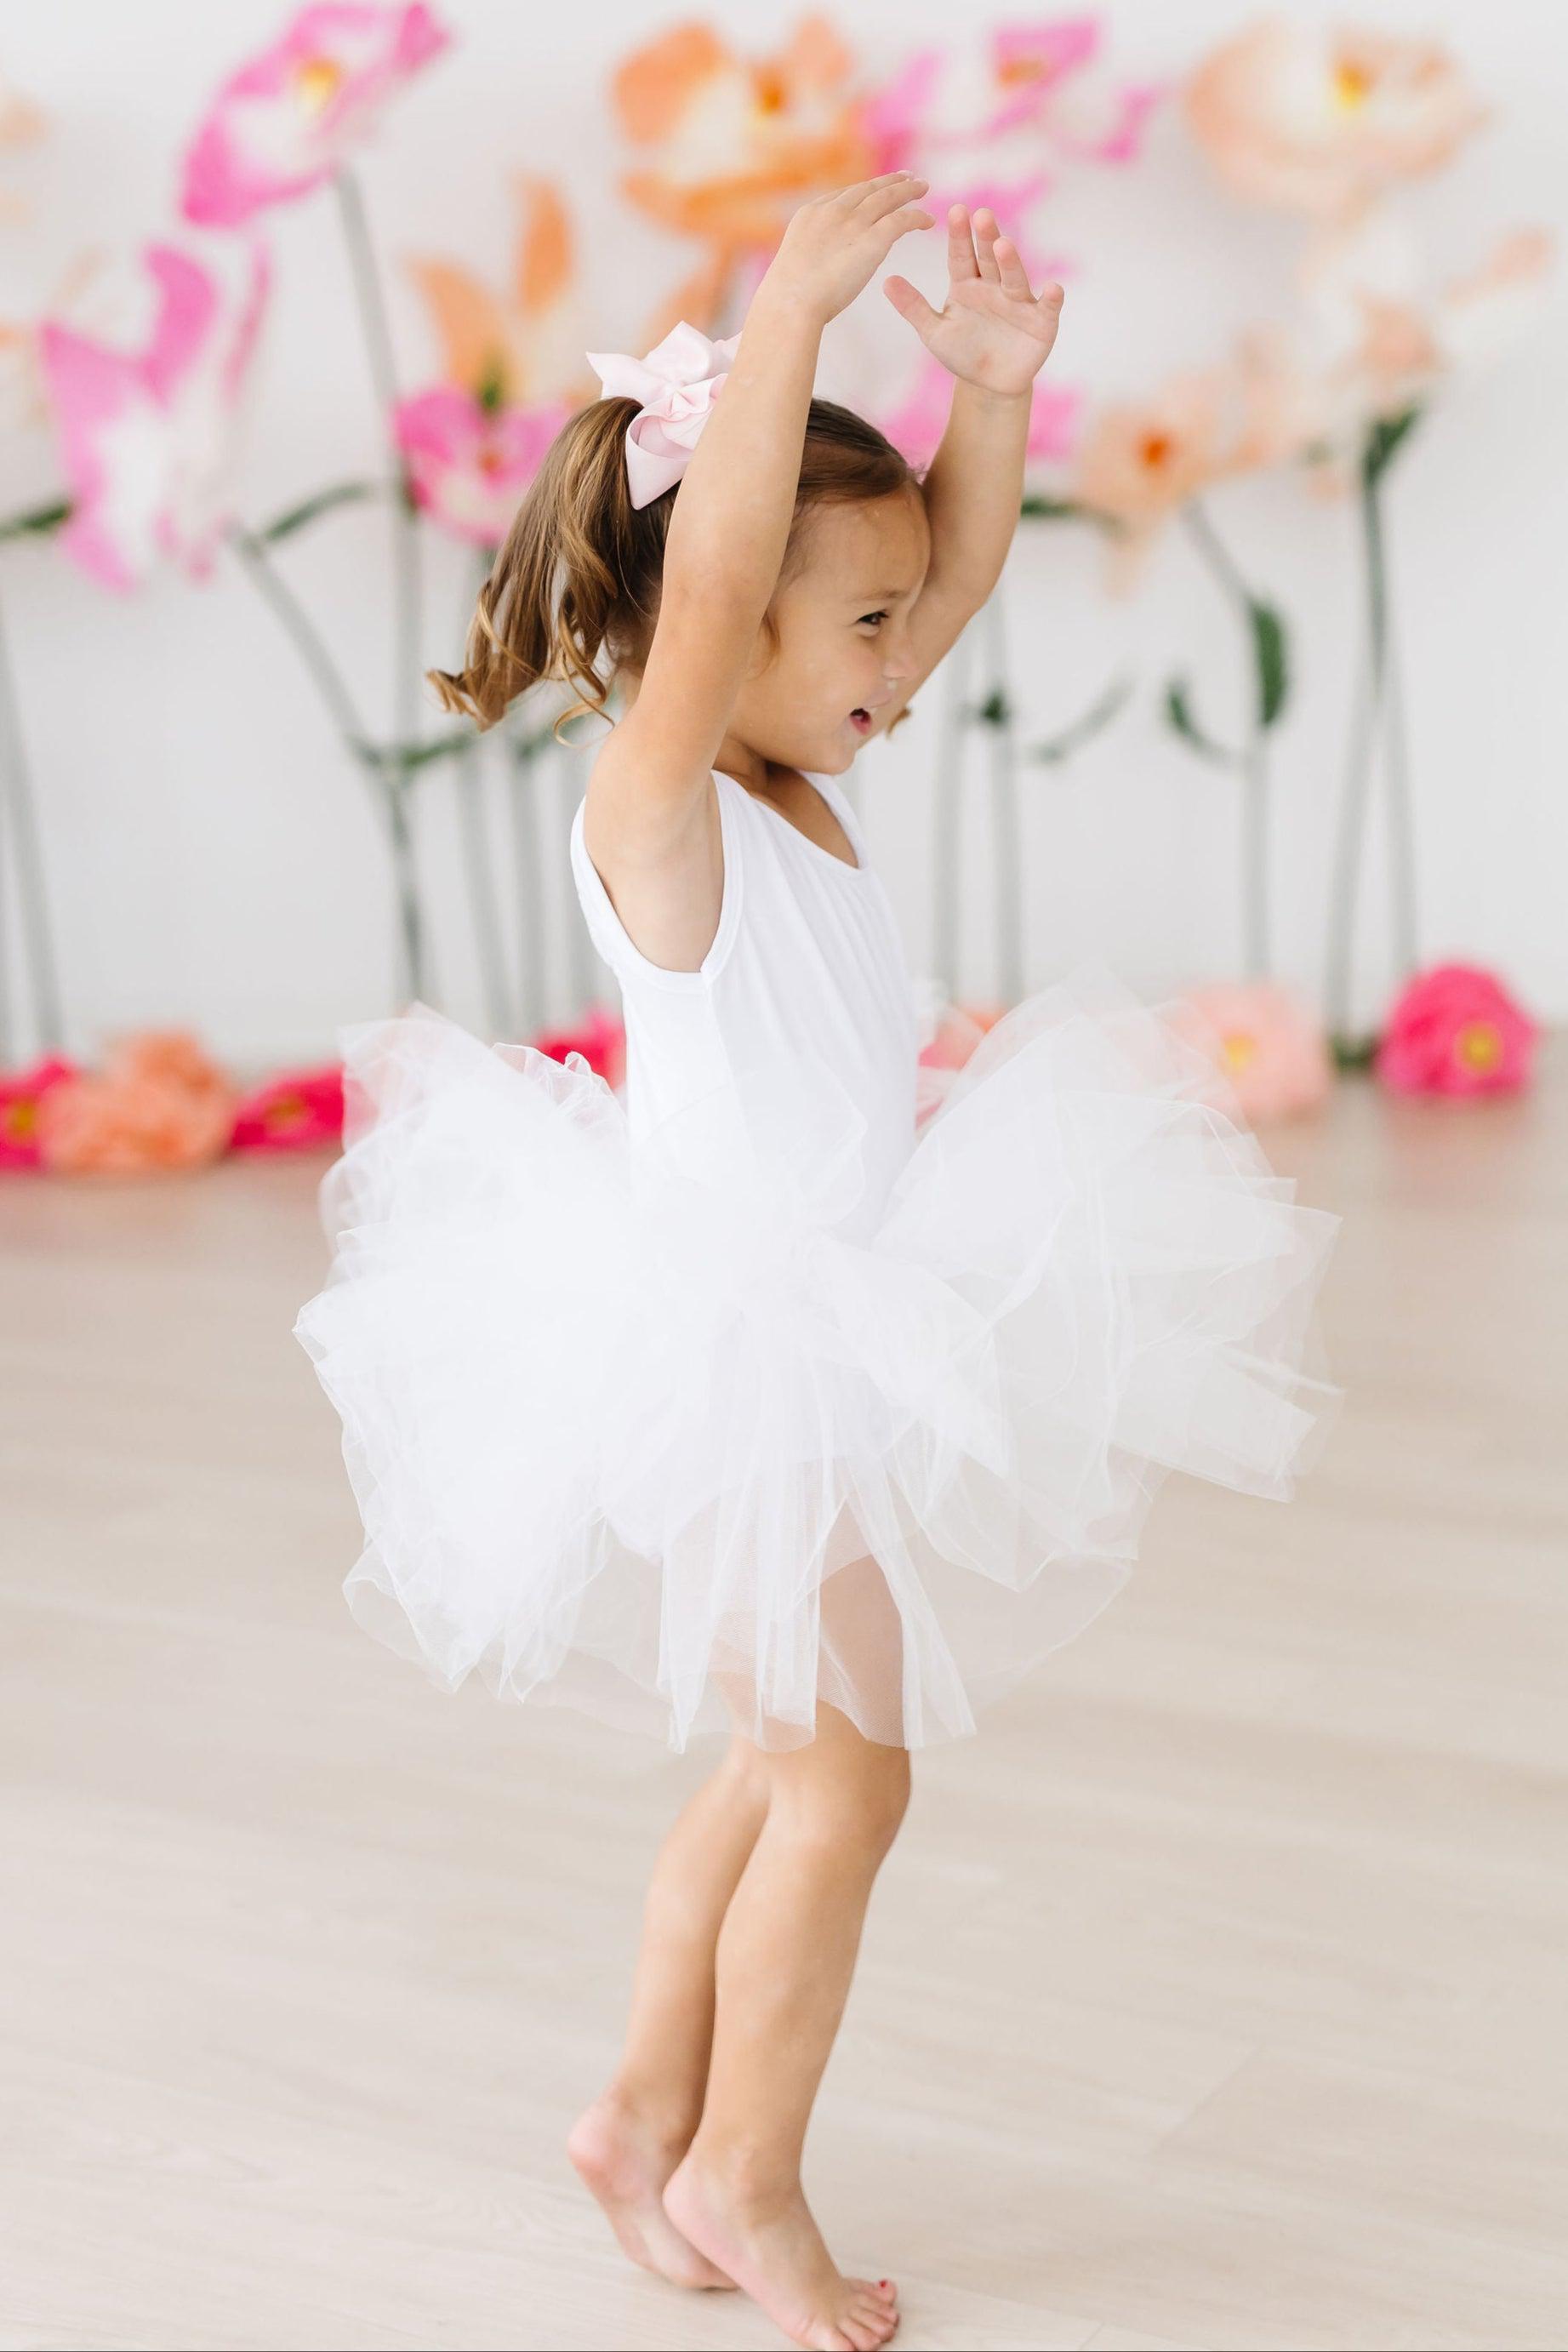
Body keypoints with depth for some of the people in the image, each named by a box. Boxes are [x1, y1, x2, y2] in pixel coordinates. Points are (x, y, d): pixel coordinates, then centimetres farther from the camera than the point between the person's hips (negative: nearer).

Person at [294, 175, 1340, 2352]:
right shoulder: (656, 804, -20)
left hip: (827, 1342, 9)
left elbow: (959, 570, 8)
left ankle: (651, 2109, 35)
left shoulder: (792, 780, 4)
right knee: (846, 1777, 2)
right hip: (728, 1374, -9)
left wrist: (993, 383, -6)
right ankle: (739, 2175, 21)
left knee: (790, 1759, 20)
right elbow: (709, 575, -38)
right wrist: (788, 315, -39)